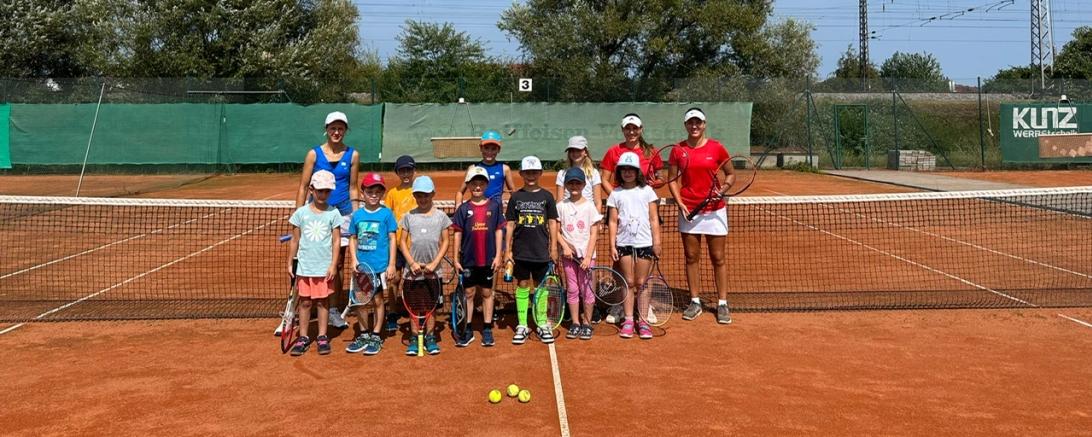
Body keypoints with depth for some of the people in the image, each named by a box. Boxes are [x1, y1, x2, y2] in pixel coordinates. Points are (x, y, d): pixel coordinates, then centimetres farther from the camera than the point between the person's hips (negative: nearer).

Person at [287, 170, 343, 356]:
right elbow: (295, 240, 6)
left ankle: (322, 337, 16)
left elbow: (336, 241, -3)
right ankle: (303, 337, 16)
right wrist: (290, 263, 5)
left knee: (321, 301, 7)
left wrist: (333, 265, -8)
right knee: (305, 302, 7)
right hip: (304, 266, 1)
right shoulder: (301, 212, 1)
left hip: (324, 267, -1)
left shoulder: (333, 213, -2)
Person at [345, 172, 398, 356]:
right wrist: (354, 260, -2)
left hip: (380, 266, -3)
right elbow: (353, 239, 10)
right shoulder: (357, 215, 5)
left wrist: (391, 264, -7)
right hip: (361, 265, 3)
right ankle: (363, 335, 24)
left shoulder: (386, 213, -3)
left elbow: (392, 239, -3)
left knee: (377, 300, 5)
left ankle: (376, 337, 16)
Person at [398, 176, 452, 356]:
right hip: (413, 269, 0)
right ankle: (414, 339, 15)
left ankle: (430, 338, 16)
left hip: (433, 270, 0)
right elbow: (402, 242, 4)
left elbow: (445, 242, 2)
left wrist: (434, 263, -8)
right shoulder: (409, 216, 3)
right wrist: (412, 263, -7)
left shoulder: (441, 216, 1)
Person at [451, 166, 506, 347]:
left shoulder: (494, 206, 0)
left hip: (488, 259, 0)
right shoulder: (463, 208, 1)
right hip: (468, 259, 1)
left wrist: (498, 255, -3)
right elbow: (458, 234, 3)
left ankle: (487, 330, 17)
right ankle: (467, 331, 15)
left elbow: (499, 231, 1)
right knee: (469, 293, 8)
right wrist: (456, 258, 0)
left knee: (487, 293, 9)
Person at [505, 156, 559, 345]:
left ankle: (542, 325, 17)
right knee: (522, 285, 6)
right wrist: (507, 249, 0)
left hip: (541, 251, 0)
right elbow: (510, 224, 4)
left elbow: (552, 223, 5)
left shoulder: (546, 196, 2)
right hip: (521, 251, 0)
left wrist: (554, 247, 1)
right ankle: (522, 326, 14)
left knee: (541, 286, 7)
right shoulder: (516, 197, 3)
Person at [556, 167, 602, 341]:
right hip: (569, 253, 2)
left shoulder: (589, 206, -2)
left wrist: (588, 256, -11)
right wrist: (565, 246, -11)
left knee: (587, 289, 1)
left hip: (586, 253, -1)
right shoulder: (561, 206, 3)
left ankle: (587, 324, 11)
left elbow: (593, 234, -4)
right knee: (572, 289, 7)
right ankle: (575, 323, 15)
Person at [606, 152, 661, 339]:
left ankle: (643, 322, 8)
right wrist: (612, 245, -2)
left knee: (641, 283, 3)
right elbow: (612, 222, 4)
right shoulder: (615, 194, 5)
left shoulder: (647, 191, 5)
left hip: (644, 243, 0)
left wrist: (657, 241, -1)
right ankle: (628, 320, 10)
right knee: (628, 282, 3)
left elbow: (653, 219, 5)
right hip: (624, 243, 0)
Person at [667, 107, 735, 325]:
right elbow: (672, 180, 7)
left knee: (718, 258, 2)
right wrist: (679, 202, -7)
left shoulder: (716, 148, -2)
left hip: (714, 210, -1)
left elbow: (731, 174, 6)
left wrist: (722, 190, -13)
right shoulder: (678, 150, 2)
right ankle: (695, 302, 19)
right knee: (691, 257, 8)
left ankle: (722, 304, 11)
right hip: (688, 211, 2)